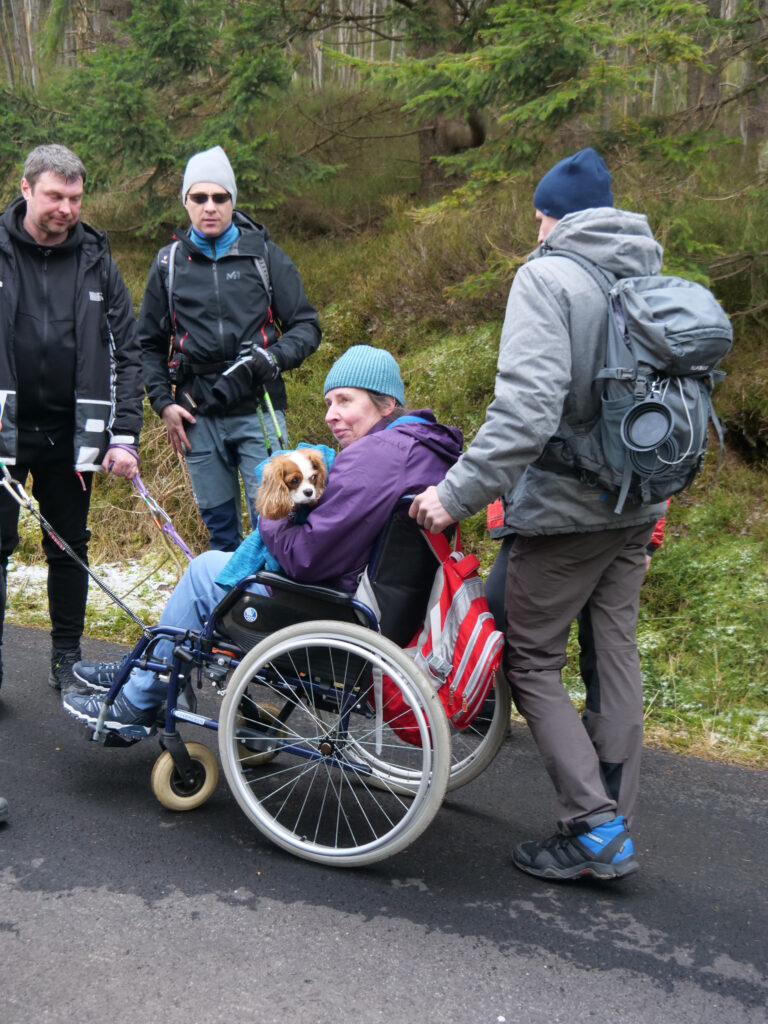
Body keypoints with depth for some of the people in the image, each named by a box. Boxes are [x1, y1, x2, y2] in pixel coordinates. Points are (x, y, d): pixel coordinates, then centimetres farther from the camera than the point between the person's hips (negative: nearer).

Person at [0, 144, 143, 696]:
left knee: (70, 548, 10)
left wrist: (125, 436, -4)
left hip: (71, 433, 2)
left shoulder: (96, 261, 4)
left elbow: (127, 351, 4)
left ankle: (67, 661, 23)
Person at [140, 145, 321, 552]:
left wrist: (275, 356, -15)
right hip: (197, 417, 2)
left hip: (259, 411, -2)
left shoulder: (263, 254, 5)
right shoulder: (169, 262, 11)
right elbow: (149, 343, 18)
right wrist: (163, 403, 5)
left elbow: (306, 325, 5)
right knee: (218, 524, 9)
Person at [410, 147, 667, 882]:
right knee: (615, 655, 13)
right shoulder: (650, 278, 9)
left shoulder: (547, 278, -14)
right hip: (638, 505, 8)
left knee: (531, 661, 6)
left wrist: (459, 493, -22)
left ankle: (594, 824, 3)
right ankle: (614, 830, 23)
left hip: (566, 509, -7)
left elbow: (527, 408, -26)